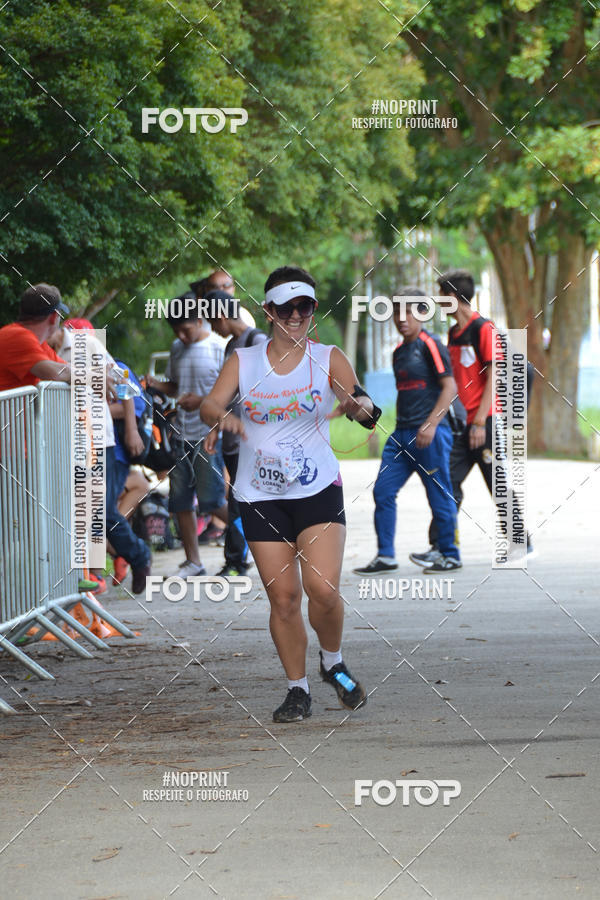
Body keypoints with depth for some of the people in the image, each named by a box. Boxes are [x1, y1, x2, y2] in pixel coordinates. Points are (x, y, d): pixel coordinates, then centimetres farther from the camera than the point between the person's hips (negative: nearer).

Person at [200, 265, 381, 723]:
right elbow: (210, 403, -7)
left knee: (323, 587, -15)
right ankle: (298, 689, 14)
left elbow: (364, 404, -12)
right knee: (283, 596, -1)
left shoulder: (328, 359, 0)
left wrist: (359, 405, -37)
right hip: (261, 496, 1)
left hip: (318, 489, -1)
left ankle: (333, 663, 13)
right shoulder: (243, 361, 5)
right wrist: (222, 416, -31)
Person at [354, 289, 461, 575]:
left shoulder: (430, 345, -8)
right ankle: (385, 556, 6)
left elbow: (449, 387, -13)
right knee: (383, 492, 1)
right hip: (401, 434, 8)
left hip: (429, 434, -8)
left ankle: (450, 556, 11)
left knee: (439, 496, 0)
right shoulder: (399, 352, 16)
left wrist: (430, 425, -20)